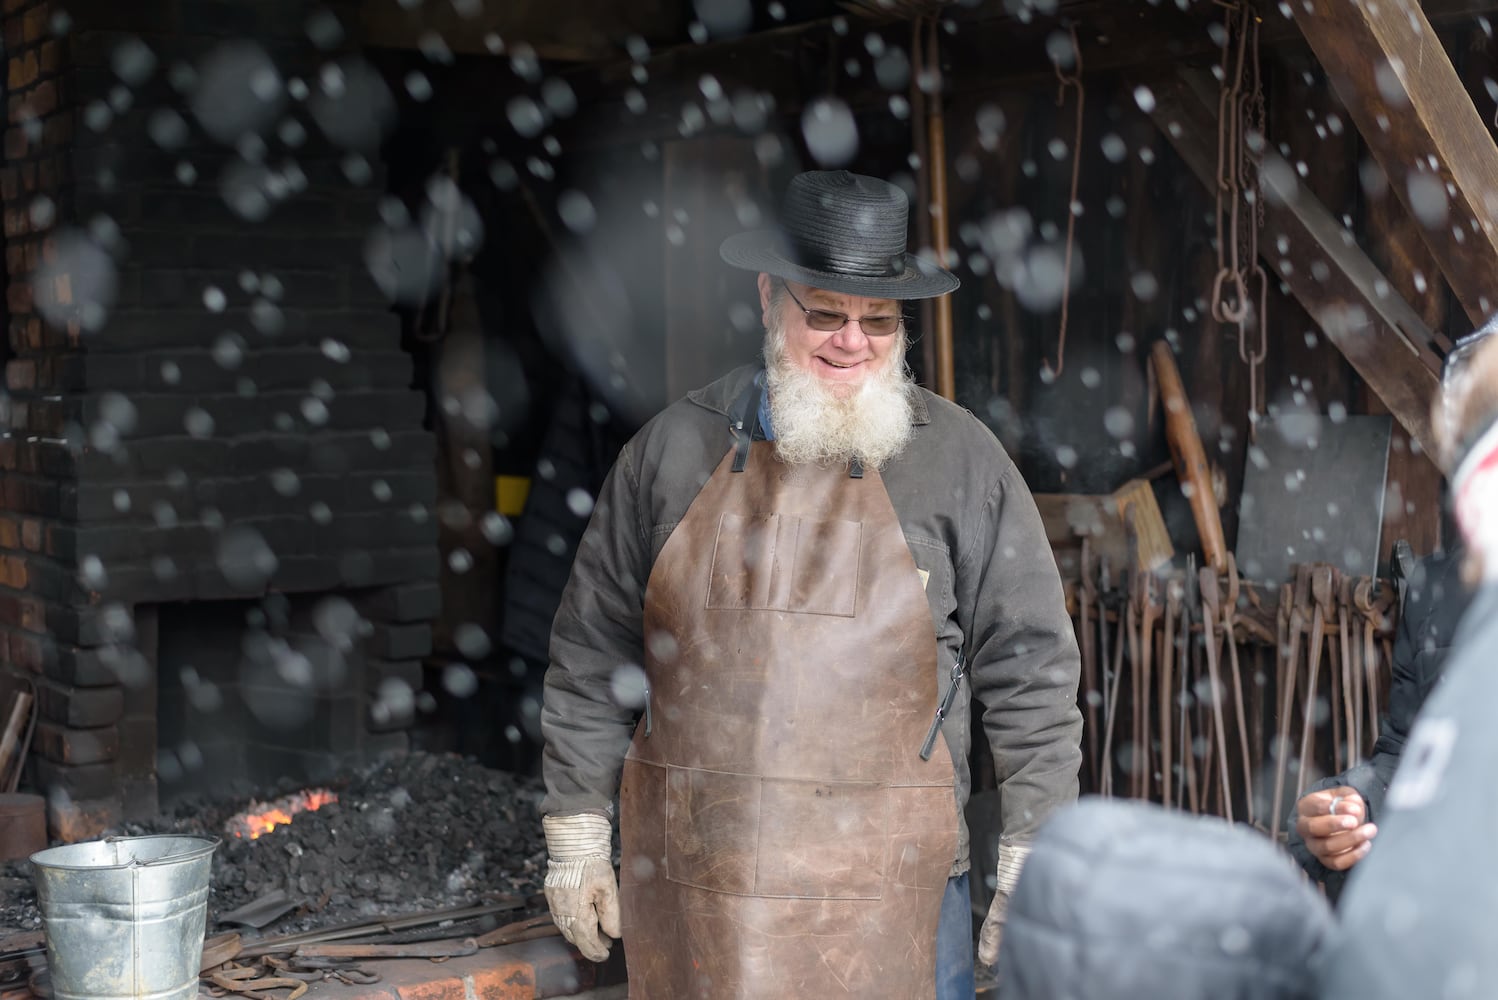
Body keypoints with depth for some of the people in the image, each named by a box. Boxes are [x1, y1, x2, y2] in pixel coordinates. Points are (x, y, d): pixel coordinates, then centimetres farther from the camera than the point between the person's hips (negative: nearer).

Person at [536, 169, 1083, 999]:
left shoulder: (959, 458, 0)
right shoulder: (674, 447, 4)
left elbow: (1030, 671, 2)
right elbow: (592, 652, 10)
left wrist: (1031, 867, -1)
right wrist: (577, 839, 9)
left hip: (889, 892, -1)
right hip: (688, 884, 2)